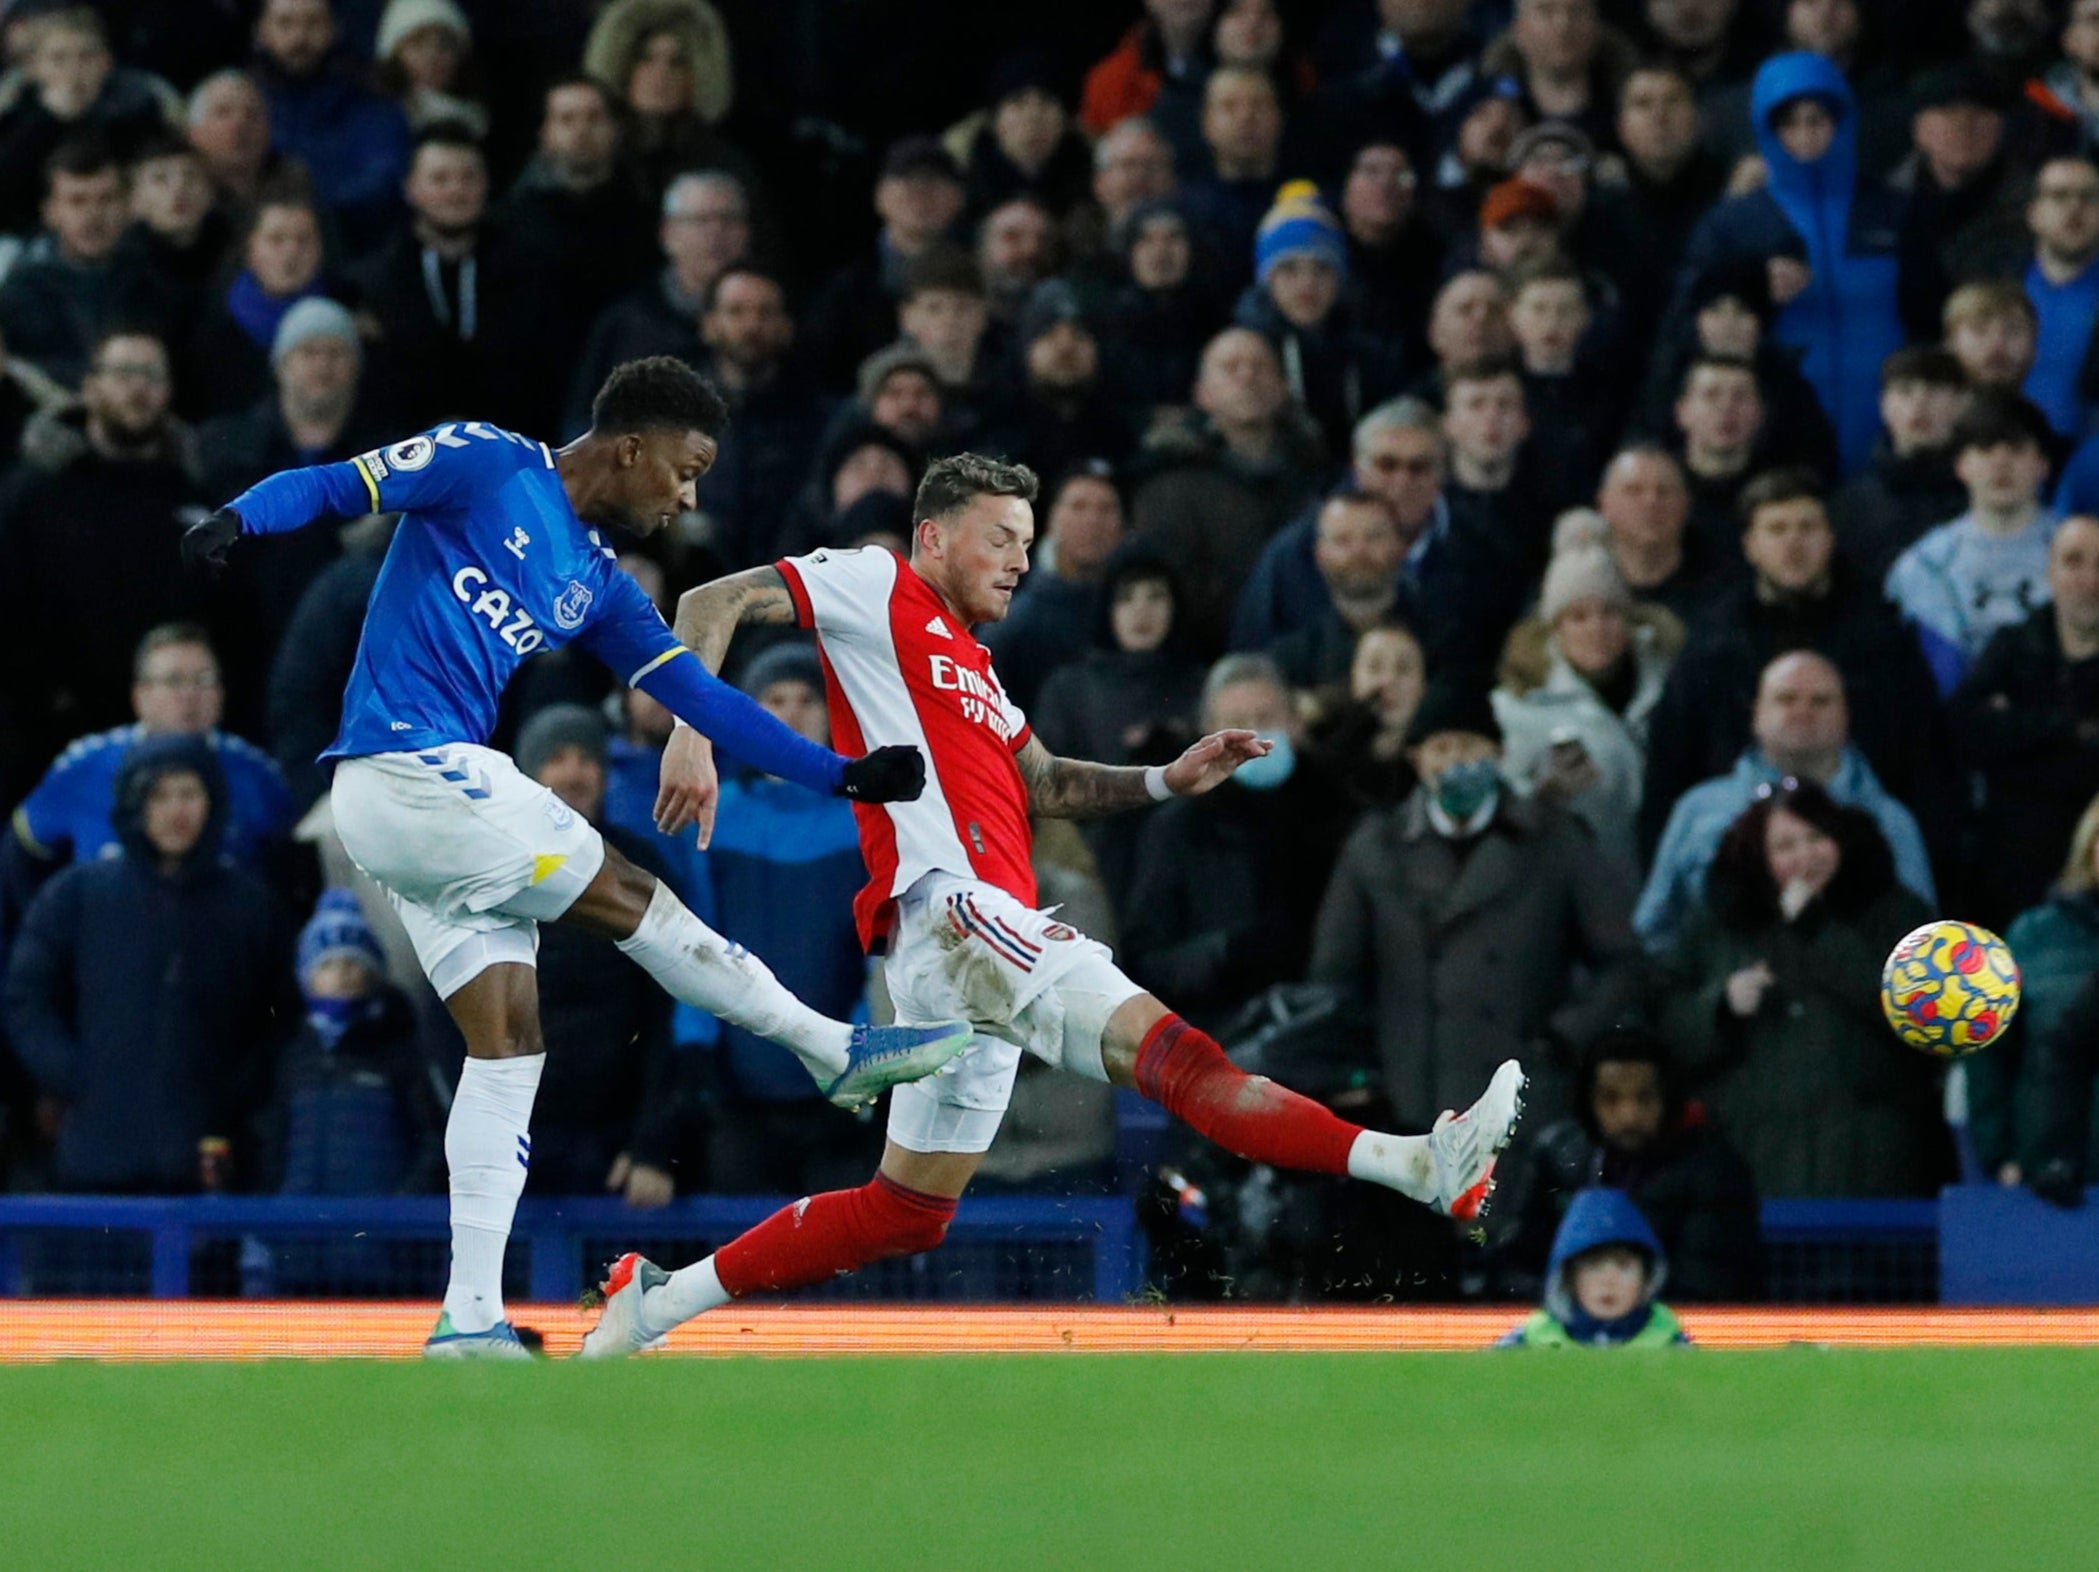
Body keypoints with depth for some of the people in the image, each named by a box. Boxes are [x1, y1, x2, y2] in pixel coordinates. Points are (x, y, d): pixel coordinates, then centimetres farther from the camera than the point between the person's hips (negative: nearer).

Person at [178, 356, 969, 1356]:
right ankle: (836, 1051, 9)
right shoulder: (486, 466, -2)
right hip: (409, 767, -9)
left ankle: (470, 1313, 1)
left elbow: (699, 698, 17)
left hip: (439, 787, 9)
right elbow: (327, 487, -7)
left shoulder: (596, 587, 19)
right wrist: (237, 519, -28)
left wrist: (839, 774, 11)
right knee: (626, 899, -4)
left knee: (509, 1041, 3)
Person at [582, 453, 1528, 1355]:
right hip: (950, 904, -11)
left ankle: (655, 1303, 17)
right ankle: (1415, 1165, -39)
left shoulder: (971, 667, 31)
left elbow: (1042, 784, 32)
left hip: (977, 937, 11)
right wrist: (693, 734, -16)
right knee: (1173, 1053, -24)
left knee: (907, 1214, 13)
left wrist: (1170, 781, 17)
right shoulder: (878, 589, 5)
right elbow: (713, 604, 0)